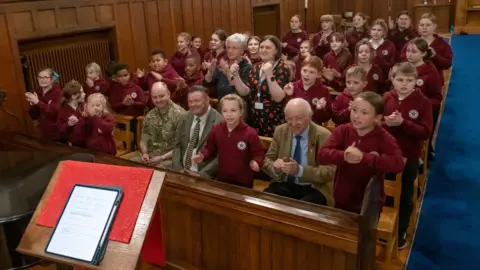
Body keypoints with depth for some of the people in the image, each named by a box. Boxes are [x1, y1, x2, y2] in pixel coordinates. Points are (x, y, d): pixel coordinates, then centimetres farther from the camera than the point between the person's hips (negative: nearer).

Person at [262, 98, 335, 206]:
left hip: (314, 189, -3)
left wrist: (300, 170, -29)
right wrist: (275, 167, -19)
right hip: (285, 185, 3)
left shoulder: (323, 135, -9)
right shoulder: (280, 131, 3)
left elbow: (329, 172, -14)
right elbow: (267, 160, 6)